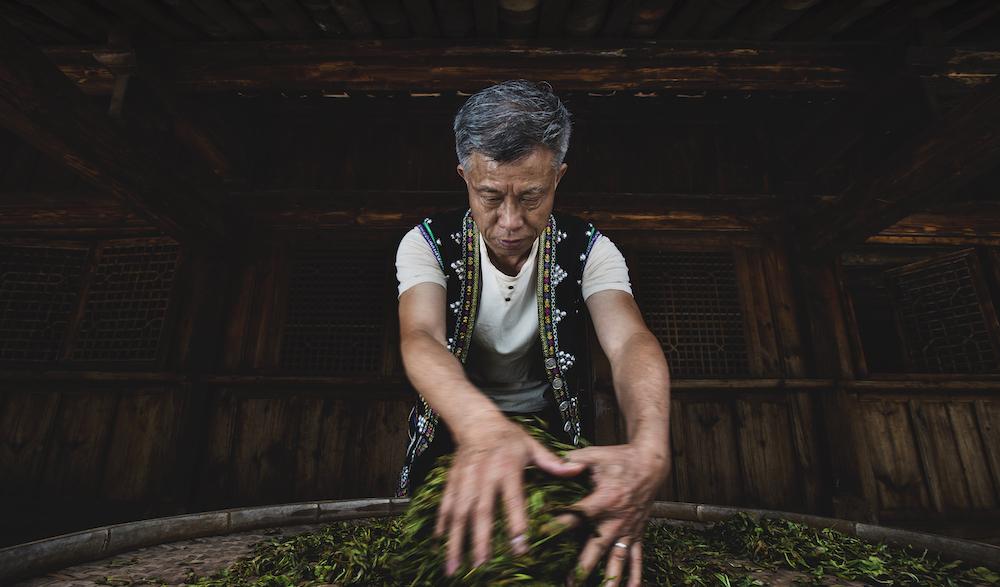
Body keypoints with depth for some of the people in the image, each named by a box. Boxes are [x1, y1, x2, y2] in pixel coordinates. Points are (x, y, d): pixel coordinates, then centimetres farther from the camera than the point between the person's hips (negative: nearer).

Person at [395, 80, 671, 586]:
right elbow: (420, 338, -35)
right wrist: (481, 424, -56)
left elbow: (630, 340, -31)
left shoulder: (588, 250, -16)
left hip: (550, 426, 1)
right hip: (456, 425, 0)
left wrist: (649, 448, -52)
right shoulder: (428, 244, -18)